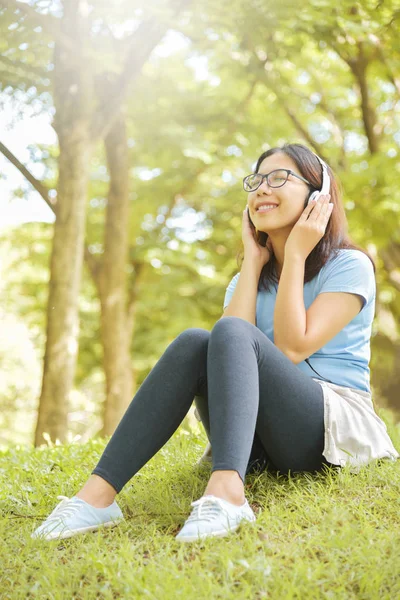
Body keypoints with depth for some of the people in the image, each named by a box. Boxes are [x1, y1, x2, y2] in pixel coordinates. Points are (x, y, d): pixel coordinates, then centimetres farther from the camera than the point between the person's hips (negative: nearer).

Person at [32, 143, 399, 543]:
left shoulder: (350, 265, 1)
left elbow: (292, 348, -14)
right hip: (259, 442, 5)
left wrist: (295, 255, -9)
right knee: (193, 342, -23)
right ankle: (98, 494, -35)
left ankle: (226, 492, -50)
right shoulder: (250, 280, 17)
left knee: (230, 333, -28)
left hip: (339, 429, -4)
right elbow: (234, 355, -5)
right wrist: (253, 261, -1)